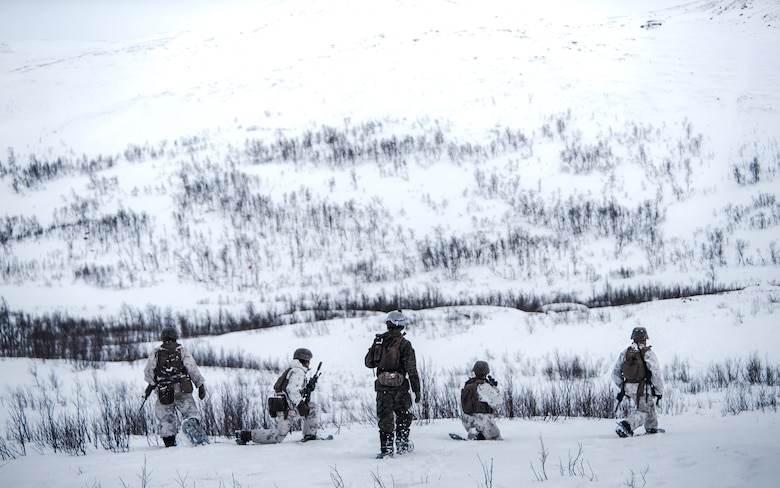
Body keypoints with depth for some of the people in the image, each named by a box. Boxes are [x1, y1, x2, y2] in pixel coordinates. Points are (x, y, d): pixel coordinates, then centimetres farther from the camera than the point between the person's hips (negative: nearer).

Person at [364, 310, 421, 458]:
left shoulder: (378, 341, 2)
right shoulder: (404, 344, -7)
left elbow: (368, 362, 8)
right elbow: (412, 370, -7)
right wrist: (417, 390, -2)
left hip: (382, 385, 2)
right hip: (400, 386, -2)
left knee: (385, 418, 5)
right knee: (403, 415, 17)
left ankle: (386, 448, -2)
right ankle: (402, 444, 23)